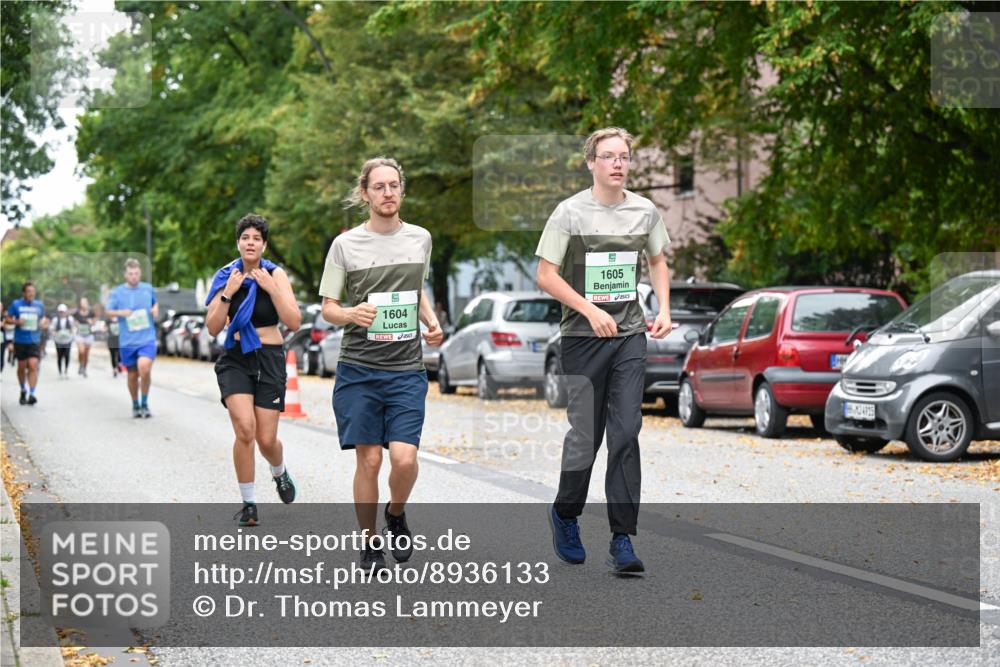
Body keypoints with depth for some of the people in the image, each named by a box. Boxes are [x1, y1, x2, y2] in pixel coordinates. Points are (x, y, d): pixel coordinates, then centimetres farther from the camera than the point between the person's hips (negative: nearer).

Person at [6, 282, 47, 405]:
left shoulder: (39, 305, 5)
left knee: (33, 366, -15)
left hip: (34, 340, 0)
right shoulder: (16, 304, 0)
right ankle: (23, 391, 33)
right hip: (20, 340, 0)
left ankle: (32, 394, -17)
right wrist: (17, 321, -15)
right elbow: (8, 319, 4)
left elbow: (43, 318, 19)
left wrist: (44, 322, -4)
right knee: (21, 367, 10)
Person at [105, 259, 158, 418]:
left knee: (144, 368, -22)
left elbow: (156, 302, 24)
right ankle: (135, 405, 30)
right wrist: (120, 313, -18)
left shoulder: (149, 289, 7)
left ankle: (145, 403, -4)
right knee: (132, 375, 8)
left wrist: (156, 309, 2)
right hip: (127, 340, 1)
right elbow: (108, 311, 2)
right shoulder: (117, 292, 3)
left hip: (147, 338, -1)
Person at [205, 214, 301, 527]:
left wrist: (271, 287, -17)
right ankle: (248, 505, -4)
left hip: (269, 359, 0)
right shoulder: (225, 277, 1)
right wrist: (228, 293, -14)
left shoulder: (275, 274, -3)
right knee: (245, 430, -19)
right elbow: (213, 328, -2)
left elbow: (294, 322, -10)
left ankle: (280, 473, 37)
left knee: (266, 439, -1)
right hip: (235, 359, 0)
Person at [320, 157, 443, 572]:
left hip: (407, 370, 2)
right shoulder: (346, 245, 0)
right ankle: (369, 543, 16)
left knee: (404, 457, -12)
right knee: (369, 460, -2)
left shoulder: (420, 239, 10)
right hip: (359, 369, -2)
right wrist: (352, 314, -18)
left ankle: (396, 514, 19)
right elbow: (328, 308, 4)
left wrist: (432, 322, 8)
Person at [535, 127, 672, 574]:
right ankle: (565, 514, 28)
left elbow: (657, 261, 21)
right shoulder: (570, 212, -6)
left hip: (630, 336, 3)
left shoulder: (645, 211, 6)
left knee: (626, 433, -4)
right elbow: (545, 275, -7)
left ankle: (622, 540, -2)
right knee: (585, 434, 1)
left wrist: (664, 309, 7)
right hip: (583, 337, -3)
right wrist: (591, 311, -17)